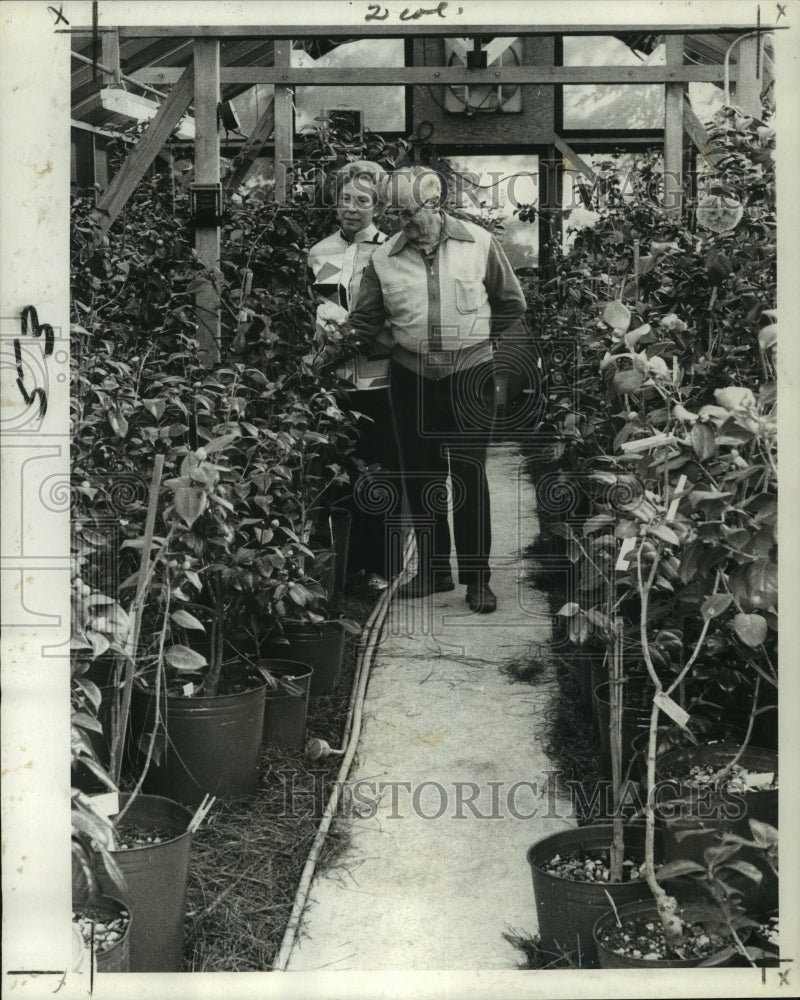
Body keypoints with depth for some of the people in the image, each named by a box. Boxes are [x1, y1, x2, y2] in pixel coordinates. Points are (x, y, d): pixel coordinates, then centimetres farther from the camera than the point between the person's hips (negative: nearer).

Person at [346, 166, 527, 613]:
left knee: (469, 476, -2)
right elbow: (365, 319, 8)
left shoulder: (479, 244, -4)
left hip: (471, 377, -2)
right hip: (411, 376, 3)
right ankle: (434, 569, 23)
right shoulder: (385, 259, -1)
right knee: (421, 477, 9)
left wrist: (476, 338, 9)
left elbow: (511, 302, 9)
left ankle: (477, 578, 6)